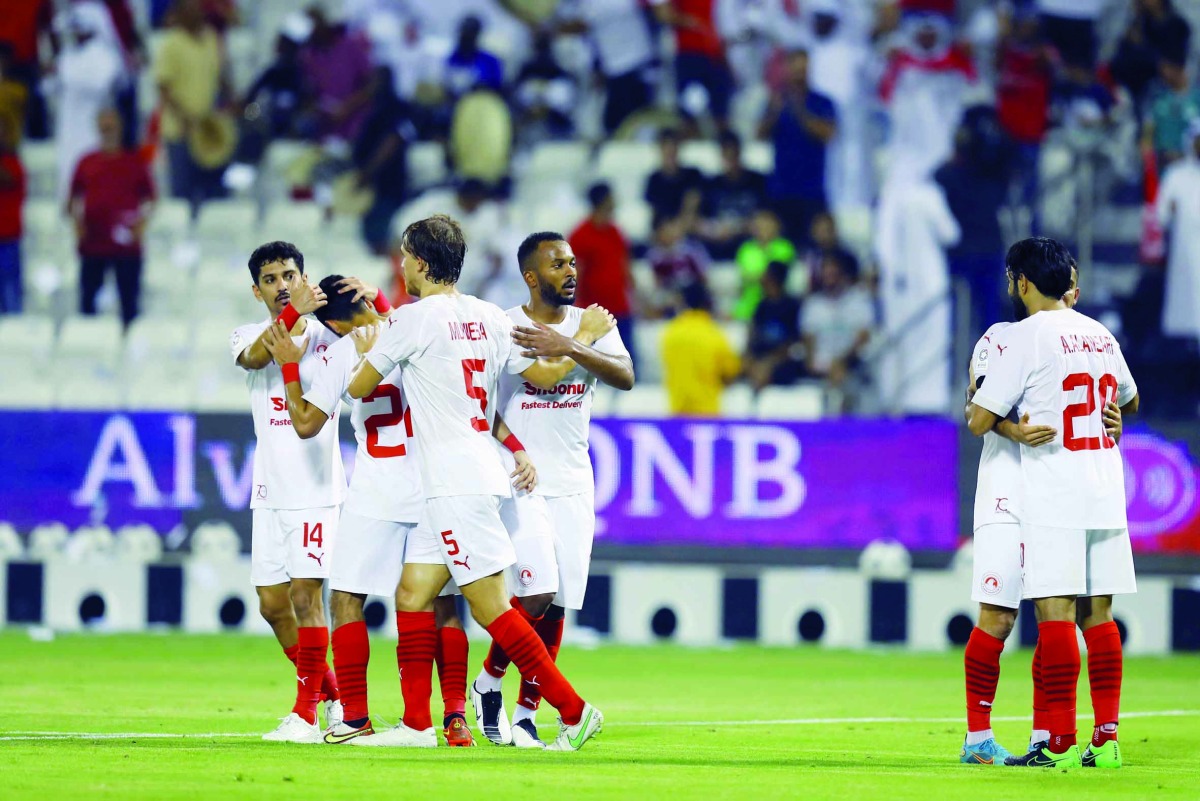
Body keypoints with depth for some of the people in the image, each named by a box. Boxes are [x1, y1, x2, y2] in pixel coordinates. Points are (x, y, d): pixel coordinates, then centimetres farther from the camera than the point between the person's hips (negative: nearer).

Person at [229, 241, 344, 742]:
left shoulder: (327, 334, 2)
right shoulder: (248, 337, 6)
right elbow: (255, 357, -17)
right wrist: (294, 312, -35)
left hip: (318, 488, -4)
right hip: (270, 490, 4)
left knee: (304, 593, -11)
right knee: (272, 604, 5)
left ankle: (306, 713, -7)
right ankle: (331, 692, 24)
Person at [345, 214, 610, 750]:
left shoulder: (415, 318, -9)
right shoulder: (489, 317, 10)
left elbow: (358, 388, -1)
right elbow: (544, 375, 16)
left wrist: (367, 357, 21)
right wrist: (586, 336, 31)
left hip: (456, 482, -9)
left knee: (491, 608, -7)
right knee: (413, 593, 10)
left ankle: (573, 710, -7)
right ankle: (416, 724, 7)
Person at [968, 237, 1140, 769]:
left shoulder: (1022, 337, -7)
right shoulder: (1100, 335, 13)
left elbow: (980, 422, -7)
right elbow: (1130, 401, 31)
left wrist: (974, 403, 15)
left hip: (1052, 496, -6)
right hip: (1106, 491, 6)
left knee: (1055, 611, -7)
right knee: (1098, 615, 8)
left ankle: (1060, 745, -11)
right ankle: (1106, 740, 5)